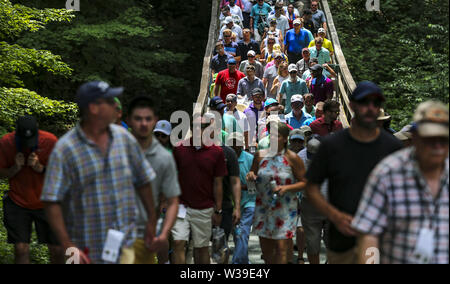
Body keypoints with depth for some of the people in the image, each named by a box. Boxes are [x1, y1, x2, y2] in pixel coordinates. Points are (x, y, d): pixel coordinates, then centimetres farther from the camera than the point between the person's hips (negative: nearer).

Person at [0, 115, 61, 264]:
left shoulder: (50, 141, -14)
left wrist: (40, 168, -24)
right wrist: (16, 168, -21)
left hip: (46, 203, 0)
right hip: (18, 203, 0)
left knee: (56, 249, 2)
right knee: (20, 249, -7)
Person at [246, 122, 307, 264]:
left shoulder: (292, 158, -5)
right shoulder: (260, 155, 5)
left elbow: (304, 182, -3)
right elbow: (253, 173, 19)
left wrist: (286, 188, -18)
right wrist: (250, 176, -5)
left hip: (285, 209, -4)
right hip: (263, 208, 4)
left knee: (281, 248, -9)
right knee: (266, 248, 10)